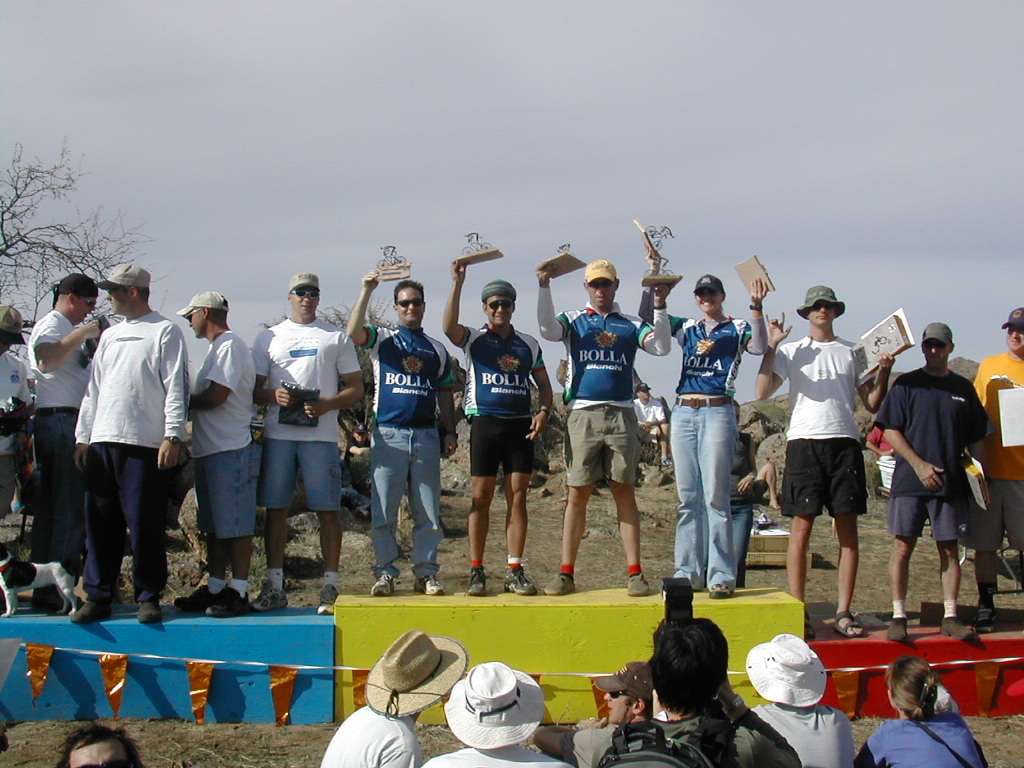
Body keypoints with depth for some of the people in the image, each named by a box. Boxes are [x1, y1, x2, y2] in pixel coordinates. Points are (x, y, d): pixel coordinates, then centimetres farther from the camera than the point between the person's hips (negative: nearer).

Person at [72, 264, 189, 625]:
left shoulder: (165, 331, 2)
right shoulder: (109, 335, 21)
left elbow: (176, 388, -6)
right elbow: (94, 389, 22)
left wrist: (173, 436, -15)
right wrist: (83, 436, 15)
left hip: (146, 443, -6)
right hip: (103, 443, 6)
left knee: (146, 525, -4)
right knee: (99, 524, 4)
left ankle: (149, 597, 5)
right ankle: (98, 596, 10)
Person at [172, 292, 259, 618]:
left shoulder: (230, 346, -11)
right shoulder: (216, 348, 22)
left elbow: (216, 396, -19)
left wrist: (184, 402, -6)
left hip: (231, 450, -11)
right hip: (210, 449, 11)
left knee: (236, 526, -7)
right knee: (214, 526, 13)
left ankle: (239, 592, -5)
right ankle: (215, 588, 19)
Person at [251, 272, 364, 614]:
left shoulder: (336, 337, 12)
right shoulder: (269, 338, 16)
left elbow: (356, 388, 8)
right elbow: (253, 389, 13)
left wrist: (327, 404, -10)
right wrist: (274, 396, -9)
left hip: (321, 435, -2)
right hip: (277, 433, 2)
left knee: (328, 509, -4)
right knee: (276, 507, 2)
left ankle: (330, 586, 0)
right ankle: (274, 586, 9)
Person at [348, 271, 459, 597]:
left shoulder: (437, 350, 17)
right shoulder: (382, 339, 9)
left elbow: (444, 395, 19)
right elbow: (353, 332, -12)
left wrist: (449, 431, 9)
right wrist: (367, 290, -17)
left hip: (426, 436, 2)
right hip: (389, 434, -2)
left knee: (428, 511, 2)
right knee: (382, 510, -3)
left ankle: (426, 573, 8)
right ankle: (385, 573, 3)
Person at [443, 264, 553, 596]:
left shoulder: (529, 344, 14)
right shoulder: (474, 339, 6)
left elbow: (544, 385, 18)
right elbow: (449, 327, -15)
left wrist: (543, 412, -2)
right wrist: (457, 284, -23)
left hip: (521, 425, 2)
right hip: (485, 422, -2)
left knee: (518, 497, 1)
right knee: (481, 497, -2)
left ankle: (515, 571, 4)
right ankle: (476, 571, 1)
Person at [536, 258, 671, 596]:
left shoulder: (630, 325, 14)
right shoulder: (574, 320, 12)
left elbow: (661, 347, -1)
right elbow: (548, 330, -9)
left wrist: (660, 306, -10)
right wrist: (544, 287, -18)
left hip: (621, 415, 1)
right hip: (583, 414, -1)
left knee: (624, 492, 1)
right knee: (577, 494, -1)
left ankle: (634, 573, 1)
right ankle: (566, 573, 2)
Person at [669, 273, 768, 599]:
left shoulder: (737, 328, 7)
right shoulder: (687, 328, 18)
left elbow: (759, 347, -12)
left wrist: (756, 307, -23)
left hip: (718, 412, -4)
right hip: (683, 412, 4)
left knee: (715, 496, -9)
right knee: (687, 498, 5)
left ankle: (721, 575, -8)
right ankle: (688, 573, 9)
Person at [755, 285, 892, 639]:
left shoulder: (852, 352, 16)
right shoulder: (791, 351, 12)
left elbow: (872, 404, 14)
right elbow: (762, 392, -1)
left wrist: (884, 371, -1)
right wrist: (772, 345, -5)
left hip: (844, 441, 2)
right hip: (804, 441, -2)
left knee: (848, 529, 0)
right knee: (801, 527, -5)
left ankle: (844, 613, 4)